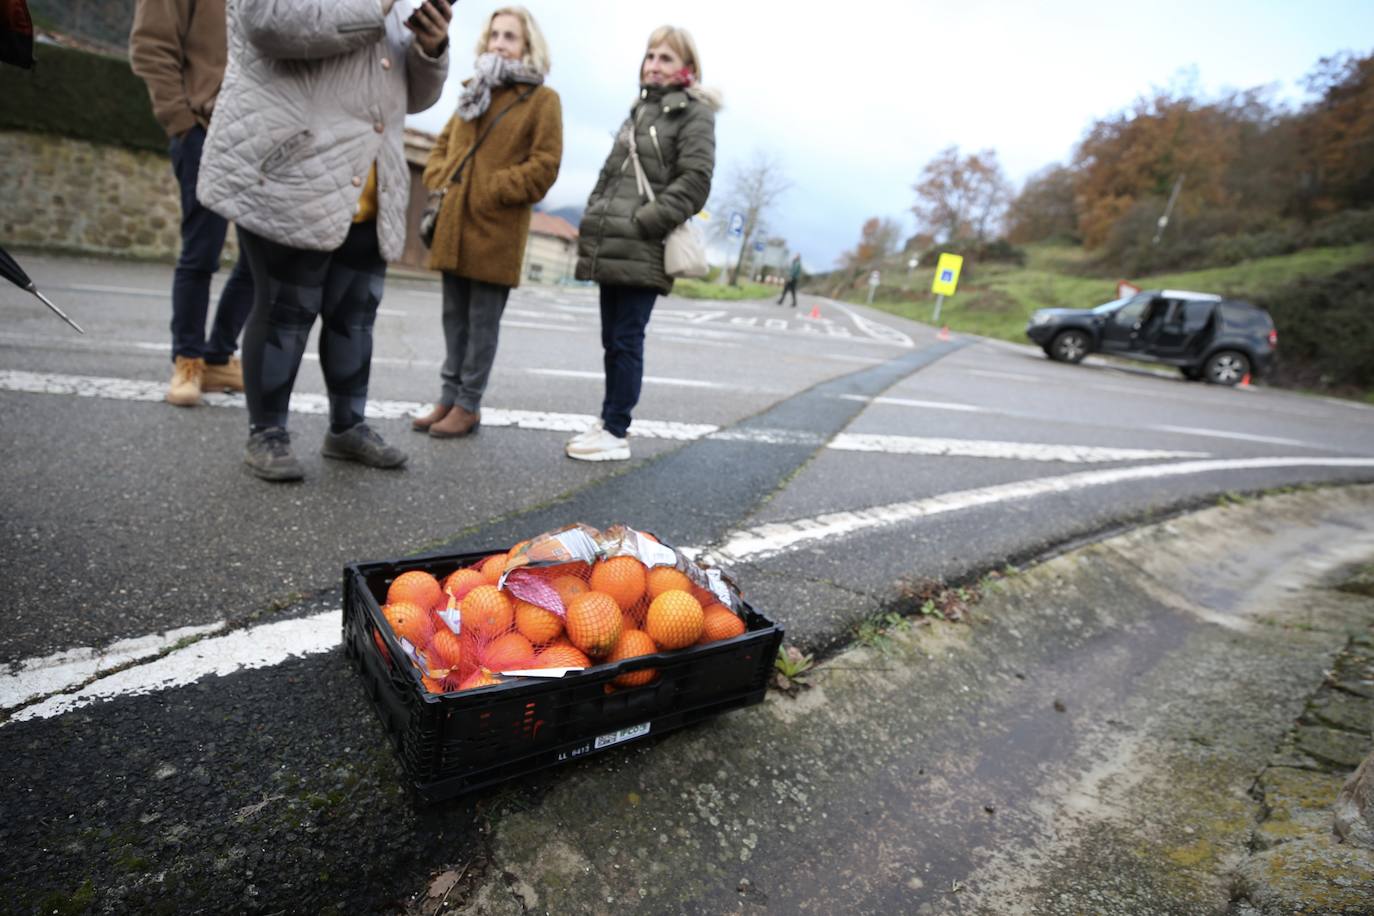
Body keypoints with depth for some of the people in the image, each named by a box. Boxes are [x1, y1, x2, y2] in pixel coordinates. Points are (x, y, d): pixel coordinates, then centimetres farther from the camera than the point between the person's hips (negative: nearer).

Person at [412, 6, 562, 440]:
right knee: (454, 316, 11)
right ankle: (449, 397, 20)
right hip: (454, 223, 7)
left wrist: (491, 190, -14)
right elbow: (443, 145, 24)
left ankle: (468, 405, 8)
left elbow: (544, 165, -9)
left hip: (496, 228, -6)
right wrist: (440, 182, 5)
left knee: (482, 321, -1)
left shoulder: (542, 99, 0)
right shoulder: (474, 91, 20)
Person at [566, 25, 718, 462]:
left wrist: (643, 222, -16)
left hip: (643, 251, -7)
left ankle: (617, 432, 0)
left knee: (626, 340, -7)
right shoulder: (639, 110, 24)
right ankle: (609, 421, 18)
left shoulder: (694, 113, 2)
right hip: (612, 248, 7)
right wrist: (593, 218, 11)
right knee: (611, 340, 9)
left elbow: (695, 181, -10)